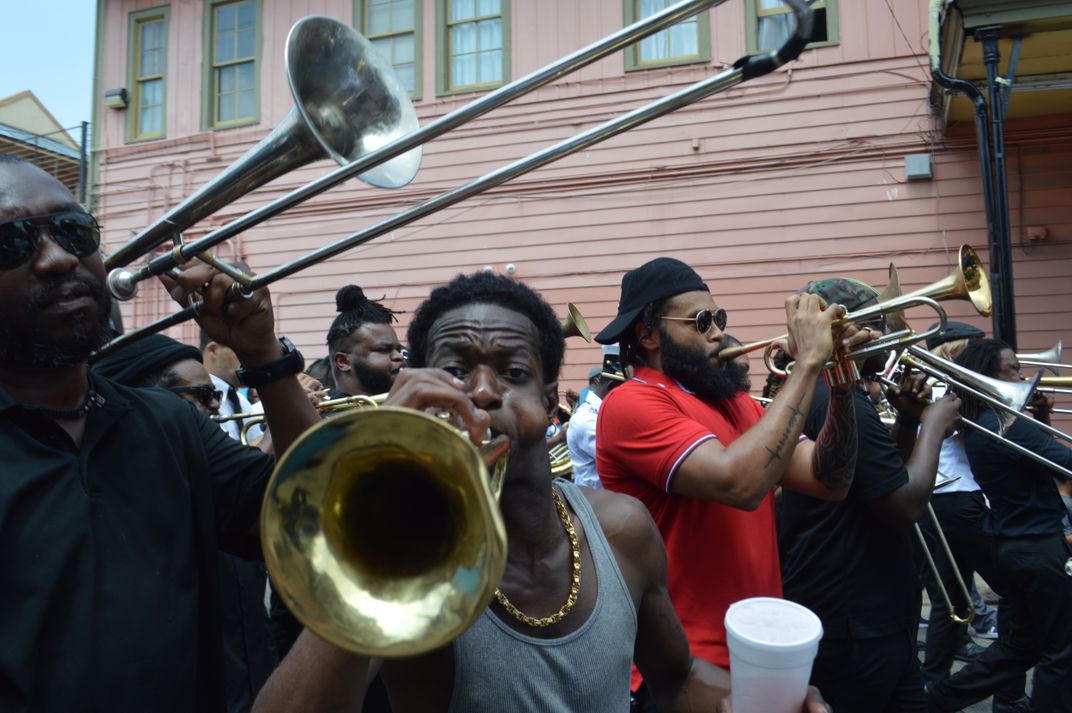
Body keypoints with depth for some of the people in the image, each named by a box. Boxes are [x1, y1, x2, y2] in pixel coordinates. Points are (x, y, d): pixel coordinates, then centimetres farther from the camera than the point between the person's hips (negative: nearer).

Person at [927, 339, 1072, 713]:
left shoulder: (979, 425, 8)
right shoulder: (1008, 424, -20)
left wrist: (1038, 418, 5)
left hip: (1012, 545, 9)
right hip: (1041, 547, -9)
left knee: (1017, 645, 19)